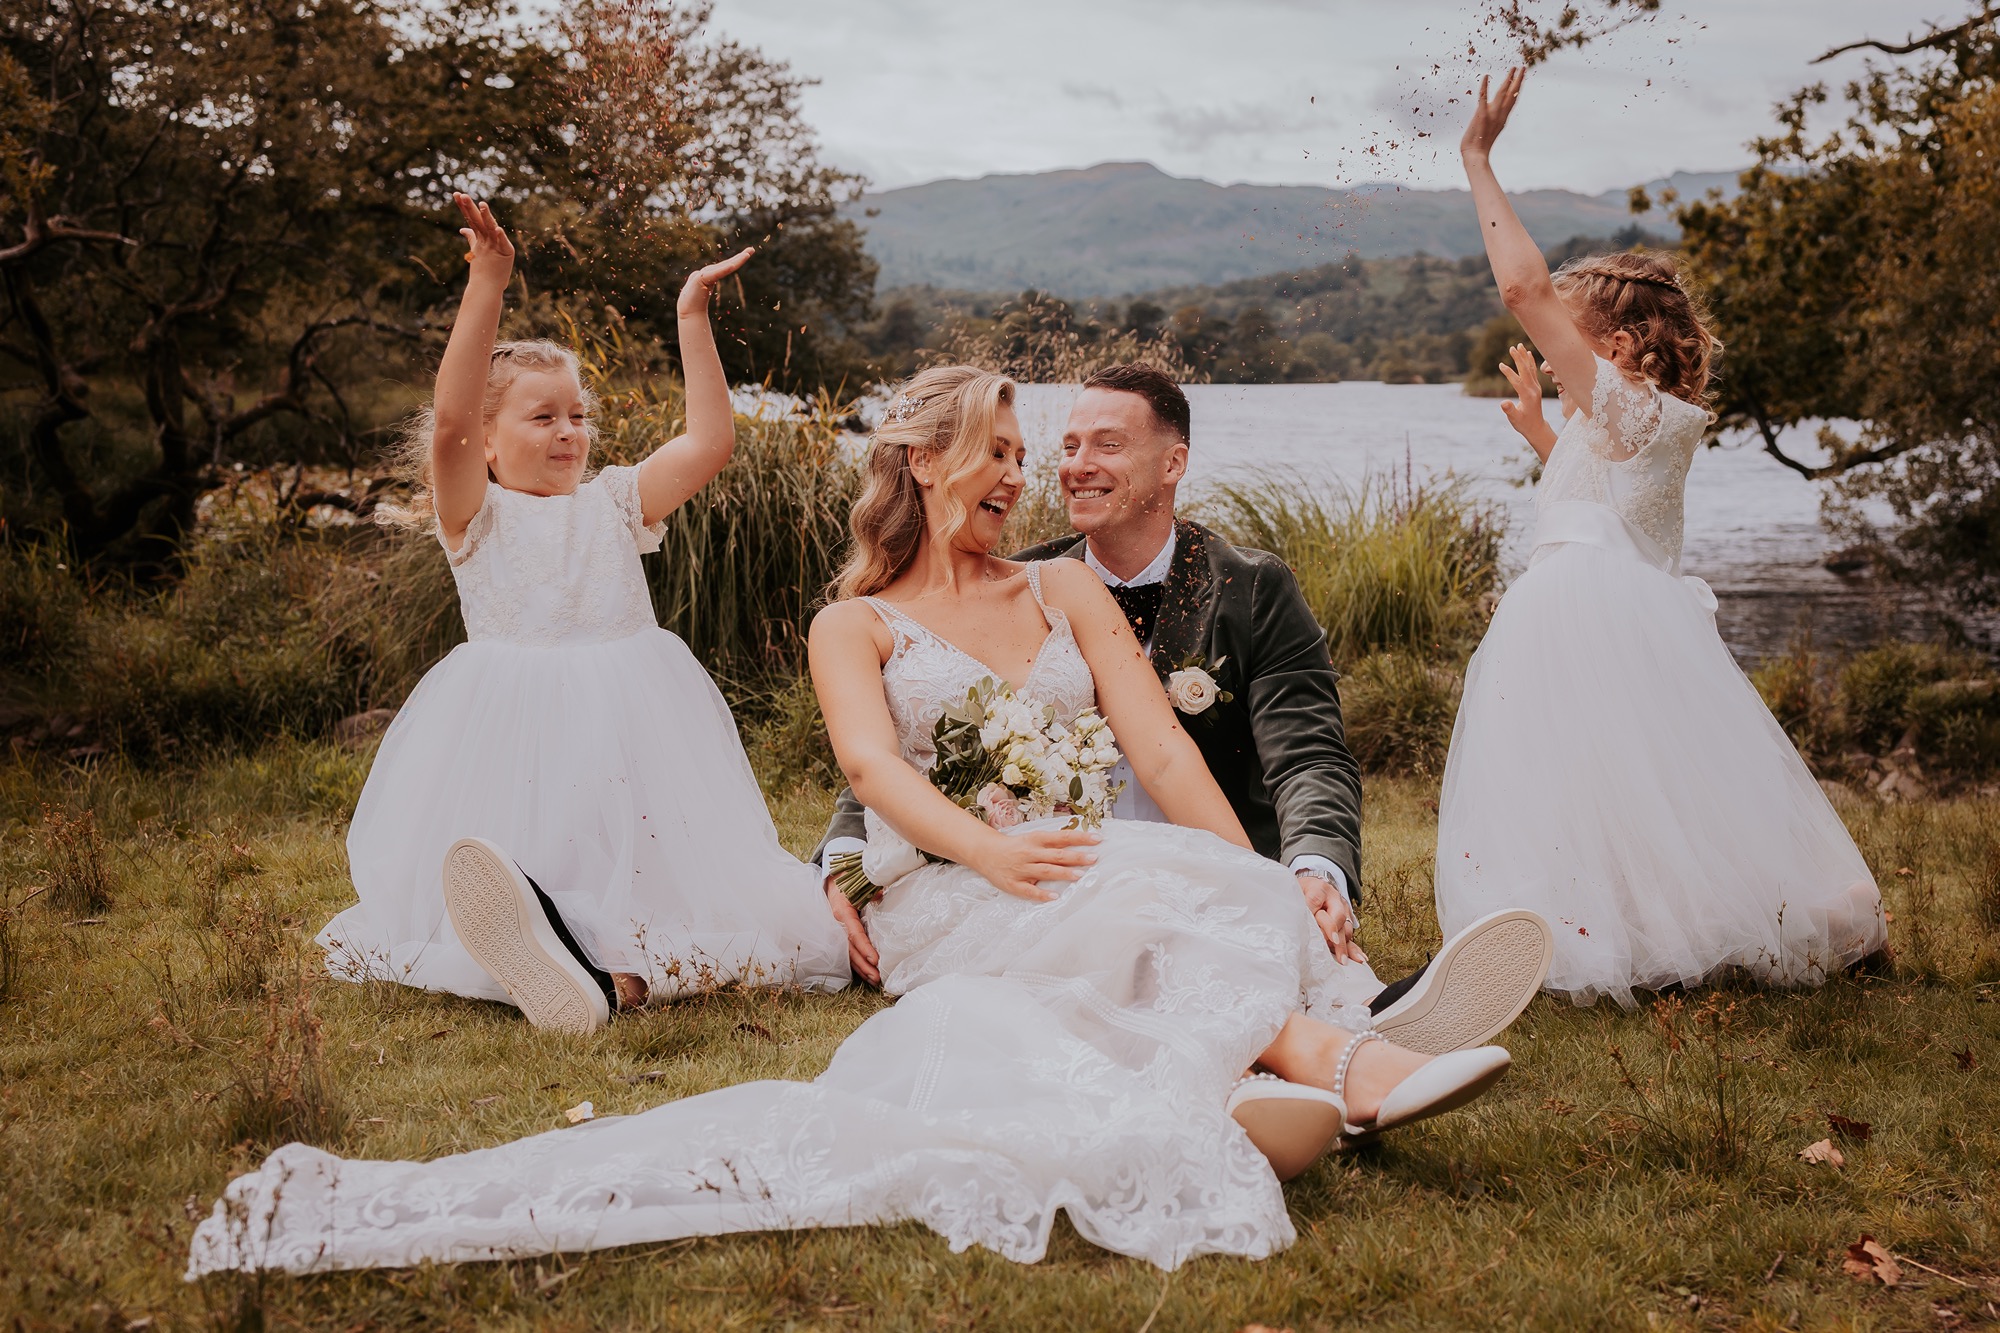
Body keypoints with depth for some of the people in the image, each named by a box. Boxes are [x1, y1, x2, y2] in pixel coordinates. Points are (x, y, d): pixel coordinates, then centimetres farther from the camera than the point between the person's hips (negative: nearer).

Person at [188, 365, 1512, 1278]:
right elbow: (874, 765, -7)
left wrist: (1263, 881, -7)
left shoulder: (1067, 591, 22)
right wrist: (988, 848, -29)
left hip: (1102, 876, 4)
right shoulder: (855, 625, 14)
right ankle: (1328, 1050, -46)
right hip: (954, 913, -4)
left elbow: (1163, 746, 10)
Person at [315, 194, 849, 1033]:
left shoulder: (612, 504, 13)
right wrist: (487, 286, -23)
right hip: (515, 734, -1)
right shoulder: (478, 517, 1)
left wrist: (692, 317, 4)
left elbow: (710, 442, 5)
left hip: (627, 729, 1)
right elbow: (449, 424, -17)